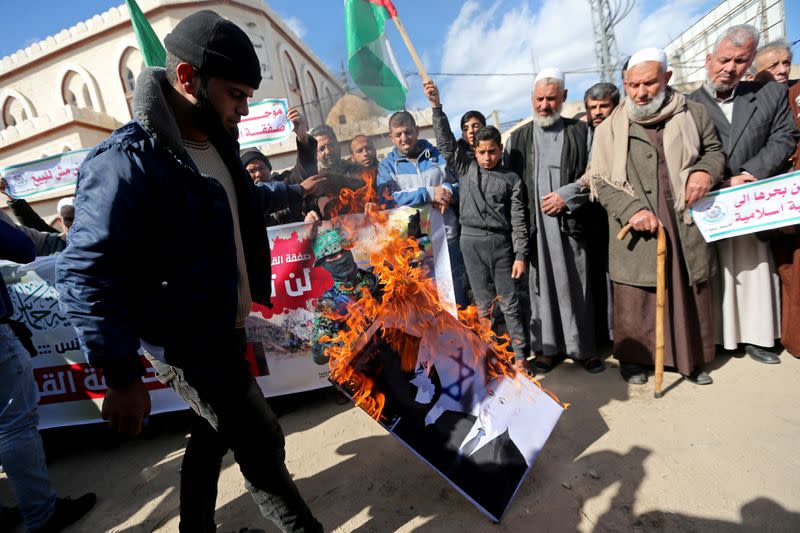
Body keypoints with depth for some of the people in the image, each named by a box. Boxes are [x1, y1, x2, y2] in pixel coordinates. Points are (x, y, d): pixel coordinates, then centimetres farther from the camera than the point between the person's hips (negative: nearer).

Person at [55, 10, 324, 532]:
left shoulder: (215, 144, 7)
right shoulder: (128, 161, -23)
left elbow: (242, 201, 27)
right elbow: (84, 275, -24)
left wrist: (297, 191, 33)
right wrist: (123, 377, -24)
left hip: (227, 328, 9)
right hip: (191, 344, -9)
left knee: (215, 433, 23)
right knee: (263, 446, 3)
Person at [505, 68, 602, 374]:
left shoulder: (580, 133, 8)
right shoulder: (518, 138, 12)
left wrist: (567, 195, -8)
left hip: (568, 223, -1)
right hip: (532, 225, 1)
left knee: (575, 287, 3)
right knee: (540, 286, 4)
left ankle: (583, 348, 18)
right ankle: (547, 348, 16)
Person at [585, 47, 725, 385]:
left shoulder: (694, 114, 7)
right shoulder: (610, 128, 1)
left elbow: (714, 150, 20)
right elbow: (600, 180, -1)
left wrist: (705, 171, -4)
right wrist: (632, 210, -14)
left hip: (686, 227, 3)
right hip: (637, 231, -2)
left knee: (691, 296, 12)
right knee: (635, 301, 2)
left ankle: (692, 359, 31)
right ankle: (632, 357, 22)